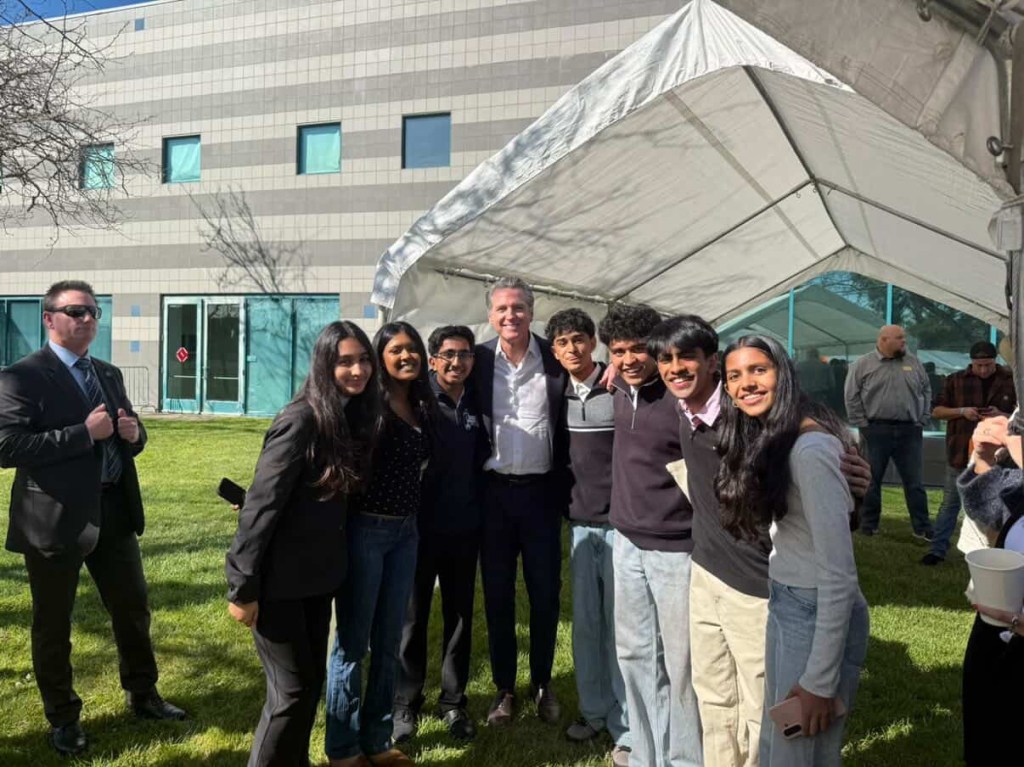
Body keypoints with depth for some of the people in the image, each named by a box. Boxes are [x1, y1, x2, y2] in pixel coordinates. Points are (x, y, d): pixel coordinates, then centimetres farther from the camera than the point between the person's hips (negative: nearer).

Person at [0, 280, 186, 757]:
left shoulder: (109, 375, 11)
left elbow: (129, 439, 19)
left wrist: (134, 433, -5)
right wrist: (84, 433, -24)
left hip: (113, 511, 6)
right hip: (55, 517, -6)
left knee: (133, 608, 17)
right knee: (53, 623, 11)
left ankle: (143, 696, 36)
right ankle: (63, 718, 29)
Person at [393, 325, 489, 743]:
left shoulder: (476, 404, 5)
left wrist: (478, 503, 6)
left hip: (465, 528, 4)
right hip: (420, 525, -4)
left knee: (460, 616, 12)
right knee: (413, 616, 9)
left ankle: (453, 702, 27)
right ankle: (405, 704, 23)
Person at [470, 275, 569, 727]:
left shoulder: (555, 360, -4)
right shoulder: (479, 360, -1)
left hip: (540, 491, 0)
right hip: (493, 491, 1)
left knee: (545, 593, 9)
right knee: (497, 594, 9)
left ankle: (542, 684, 28)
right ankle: (504, 688, 24)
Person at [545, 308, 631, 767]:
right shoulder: (560, 395, 7)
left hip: (620, 521, -5)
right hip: (580, 522, 5)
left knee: (619, 623, 1)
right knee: (585, 620, 11)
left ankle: (626, 728, 12)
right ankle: (594, 710, 26)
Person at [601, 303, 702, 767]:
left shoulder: (684, 400, -17)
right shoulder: (620, 392, 4)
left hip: (676, 549, -7)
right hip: (627, 542, 7)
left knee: (680, 662, 3)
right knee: (634, 655, 16)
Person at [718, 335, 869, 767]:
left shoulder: (810, 448, -22)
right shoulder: (765, 438, 7)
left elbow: (838, 573, -23)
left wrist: (820, 679, -20)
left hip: (818, 616, -9)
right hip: (784, 606, 9)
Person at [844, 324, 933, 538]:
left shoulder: (913, 363, 10)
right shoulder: (862, 364, -2)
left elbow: (926, 391, 15)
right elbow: (852, 397, -3)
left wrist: (922, 420, 7)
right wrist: (863, 424, -7)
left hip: (909, 431, 3)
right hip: (876, 430, -3)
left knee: (914, 481, 6)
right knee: (871, 480, 5)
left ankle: (922, 527, 12)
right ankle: (869, 525, 16)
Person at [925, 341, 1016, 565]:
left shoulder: (1011, 381, 0)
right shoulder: (955, 380, 1)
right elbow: (937, 411, 2)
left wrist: (1002, 416, -17)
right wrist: (961, 411, -15)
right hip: (960, 453, 0)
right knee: (950, 503, 5)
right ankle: (937, 549, 11)